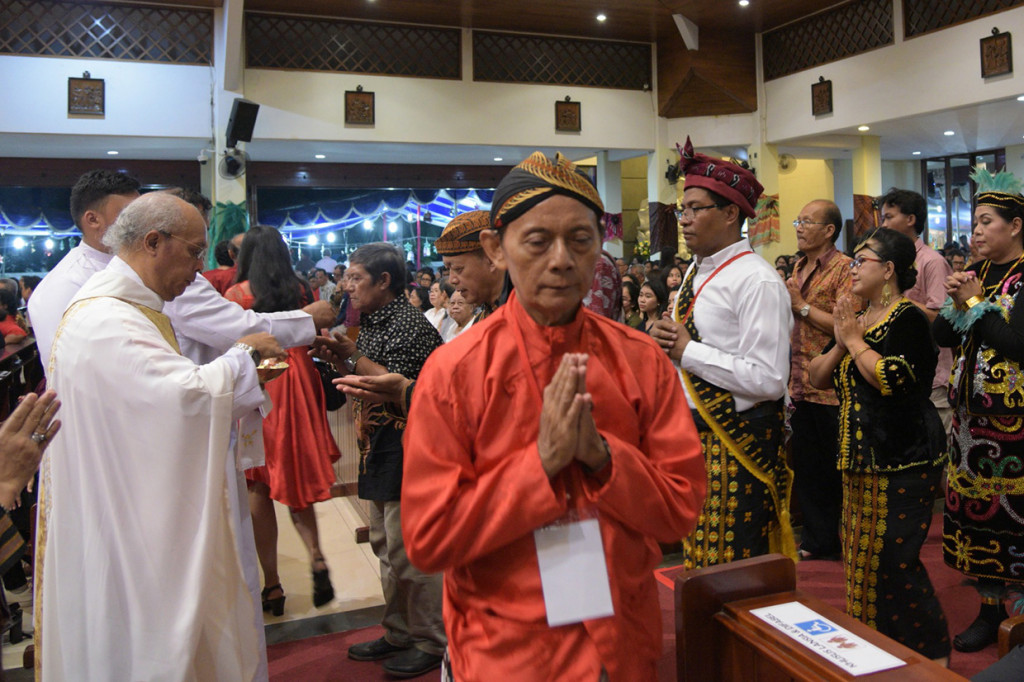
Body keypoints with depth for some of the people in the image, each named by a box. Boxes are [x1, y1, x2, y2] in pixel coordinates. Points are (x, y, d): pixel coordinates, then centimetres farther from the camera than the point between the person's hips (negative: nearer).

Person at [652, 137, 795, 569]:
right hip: (694, 434, 9)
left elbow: (769, 379, -24)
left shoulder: (757, 281, -16)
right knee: (697, 557, 18)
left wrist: (687, 351, -19)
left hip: (740, 442, -8)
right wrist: (665, 341, 0)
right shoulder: (696, 272, 12)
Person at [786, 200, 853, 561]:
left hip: (830, 386, -8)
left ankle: (840, 538, 18)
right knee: (804, 465, 14)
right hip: (800, 383, 8)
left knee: (833, 467, 3)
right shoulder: (799, 267, 15)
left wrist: (802, 305, -18)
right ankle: (816, 539, 26)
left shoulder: (844, 268, -11)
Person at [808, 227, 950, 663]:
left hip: (903, 462, -8)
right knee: (861, 554, 13)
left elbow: (891, 380, -25)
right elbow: (816, 377, 10)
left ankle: (928, 649, 11)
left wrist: (855, 341, -15)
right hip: (860, 459, 8)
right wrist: (839, 345, -7)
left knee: (893, 558, -6)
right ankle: (874, 640, 28)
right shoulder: (854, 318, 13)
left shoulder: (908, 320, -11)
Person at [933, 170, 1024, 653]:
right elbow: (942, 336, 9)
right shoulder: (976, 272, 11)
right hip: (971, 410, 7)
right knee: (976, 504, 9)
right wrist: (954, 302, -8)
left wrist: (973, 303, -13)